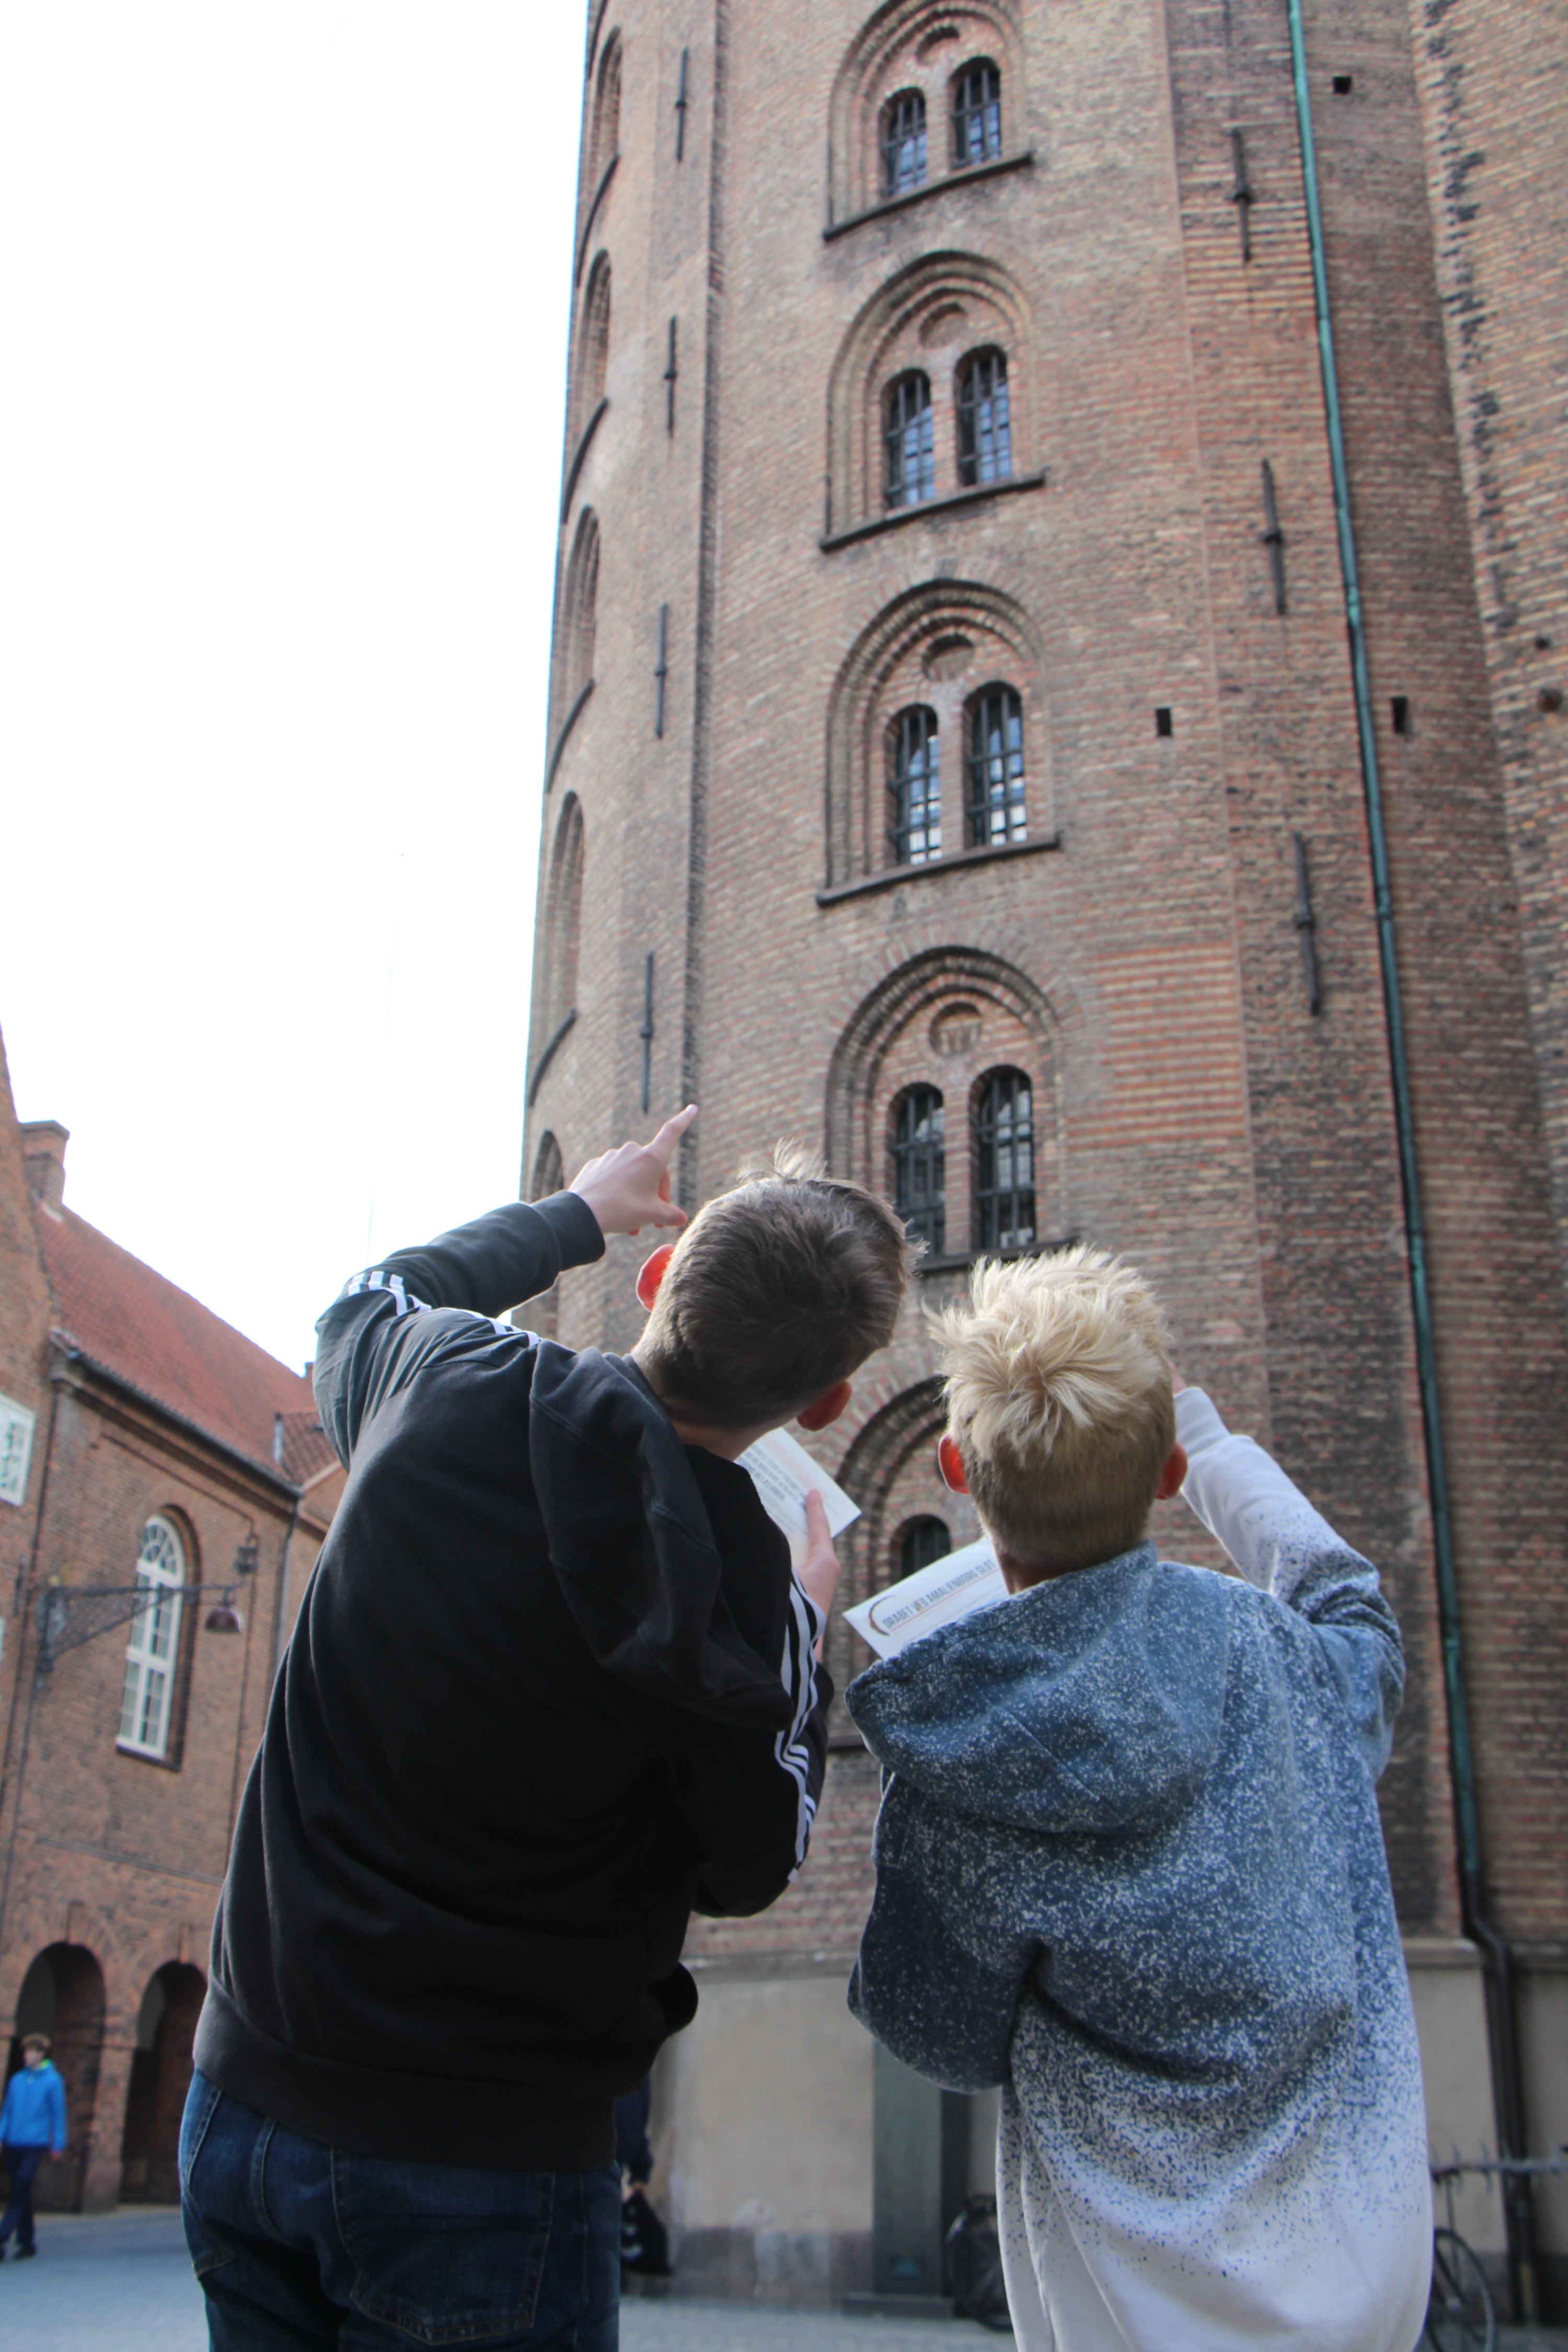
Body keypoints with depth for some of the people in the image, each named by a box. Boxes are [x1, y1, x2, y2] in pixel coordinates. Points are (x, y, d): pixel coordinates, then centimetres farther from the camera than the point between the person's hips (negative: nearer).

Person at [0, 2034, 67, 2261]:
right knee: (21, 2193, 8)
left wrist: (58, 2145, -1)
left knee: (20, 2192, -14)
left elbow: (58, 2114, -1)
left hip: (35, 2145, -5)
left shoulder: (52, 2081, -3)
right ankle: (27, 2241, 17)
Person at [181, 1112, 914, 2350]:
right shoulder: (740, 1595, -20)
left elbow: (375, 1297, 17)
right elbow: (747, 1872, -2)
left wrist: (578, 1211, 28)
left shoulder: (438, 1380, -10)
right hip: (487, 2152, -4)